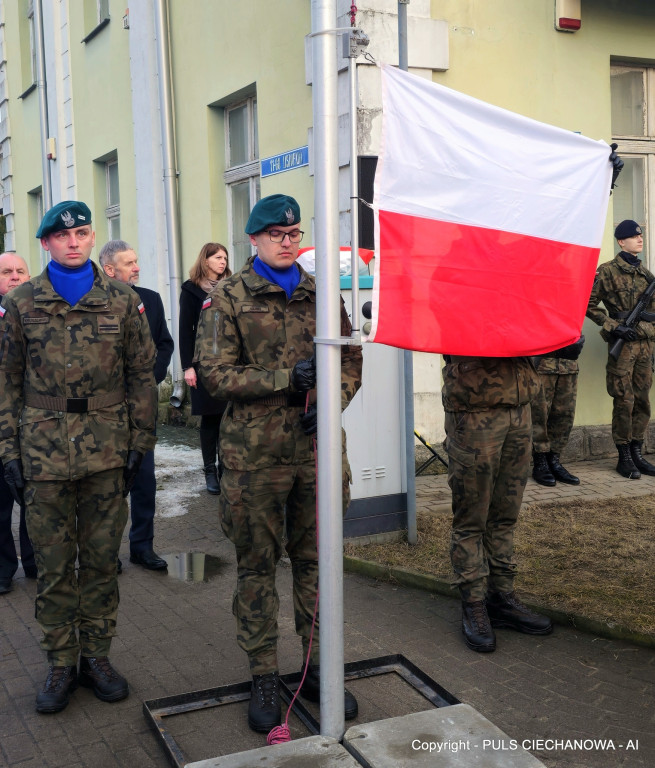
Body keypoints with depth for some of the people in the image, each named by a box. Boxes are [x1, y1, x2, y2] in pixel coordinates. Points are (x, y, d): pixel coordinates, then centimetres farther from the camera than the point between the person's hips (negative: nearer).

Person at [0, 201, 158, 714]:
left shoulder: (123, 301, 5)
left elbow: (143, 375, 6)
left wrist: (139, 442, 1)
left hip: (107, 454, 1)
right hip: (43, 454, 0)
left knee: (102, 560, 9)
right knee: (54, 565, 7)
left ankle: (97, 656, 24)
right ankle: (61, 664, 21)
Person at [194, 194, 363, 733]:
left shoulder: (321, 294, 11)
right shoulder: (228, 299, 0)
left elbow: (350, 359, 13)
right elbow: (214, 373, -8)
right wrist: (287, 377, -16)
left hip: (316, 447, 3)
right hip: (255, 453, -3)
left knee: (315, 561, 11)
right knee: (257, 567, 6)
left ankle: (317, 667, 25)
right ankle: (264, 678, 19)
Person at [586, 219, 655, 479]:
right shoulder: (607, 271, -3)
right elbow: (589, 305, -6)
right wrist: (615, 326, -12)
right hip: (622, 343, -6)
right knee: (624, 400, -5)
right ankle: (624, 458, 3)